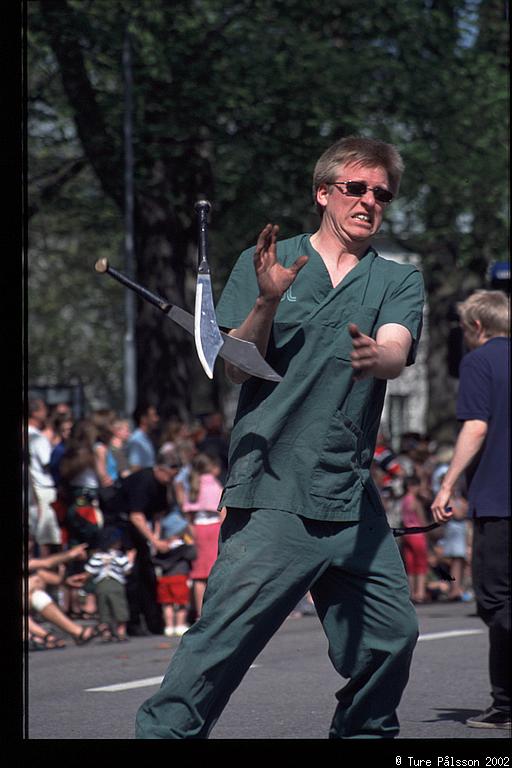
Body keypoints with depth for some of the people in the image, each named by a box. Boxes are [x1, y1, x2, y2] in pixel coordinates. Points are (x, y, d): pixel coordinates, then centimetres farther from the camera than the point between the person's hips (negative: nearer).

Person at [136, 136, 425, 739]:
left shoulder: (399, 281, 13)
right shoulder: (267, 263, 8)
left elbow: (395, 355, -7)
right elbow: (236, 369, 3)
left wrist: (374, 356, -32)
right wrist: (267, 303, -15)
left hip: (354, 497, 3)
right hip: (271, 491, -3)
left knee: (392, 634, 6)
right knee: (222, 638, -12)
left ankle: (364, 734, 28)